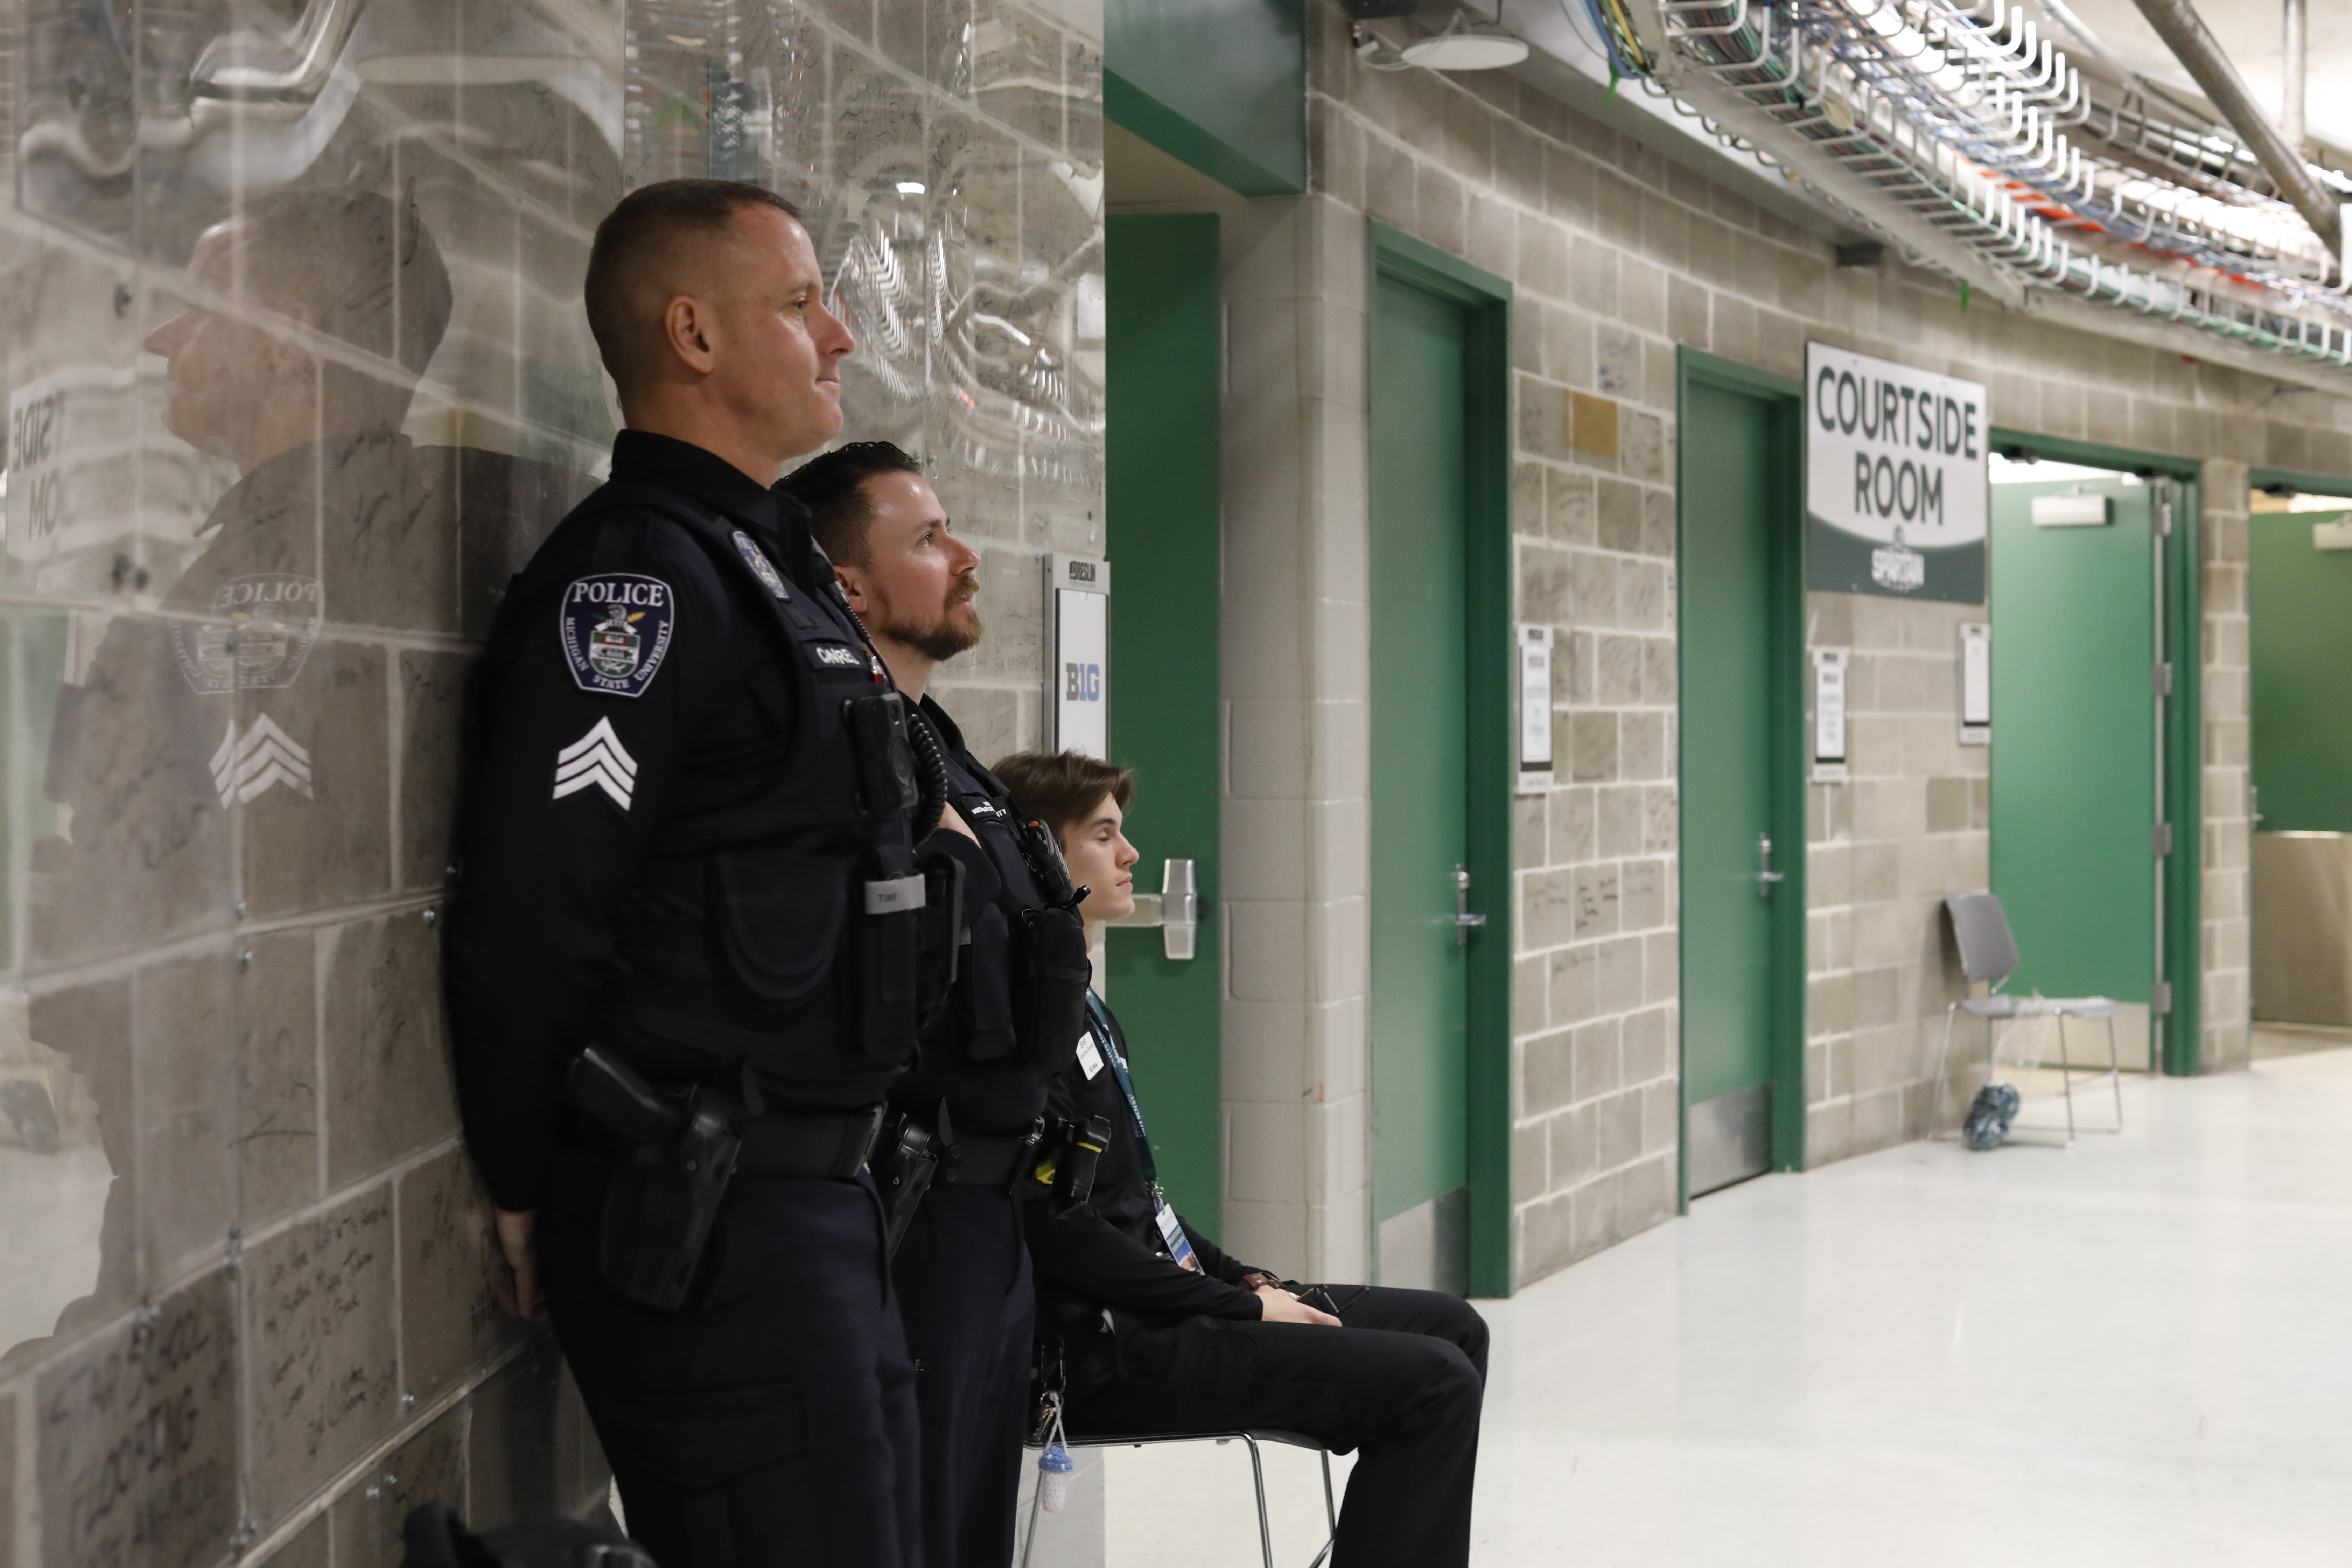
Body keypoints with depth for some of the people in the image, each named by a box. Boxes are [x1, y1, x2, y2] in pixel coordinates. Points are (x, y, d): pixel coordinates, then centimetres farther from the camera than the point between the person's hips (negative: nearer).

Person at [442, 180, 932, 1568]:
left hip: (814, 1195, 10)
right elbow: (526, 926, -21)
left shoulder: (770, 565, 17)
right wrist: (530, 1201, -11)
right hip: (705, 1227, -10)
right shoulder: (635, 576, -15)